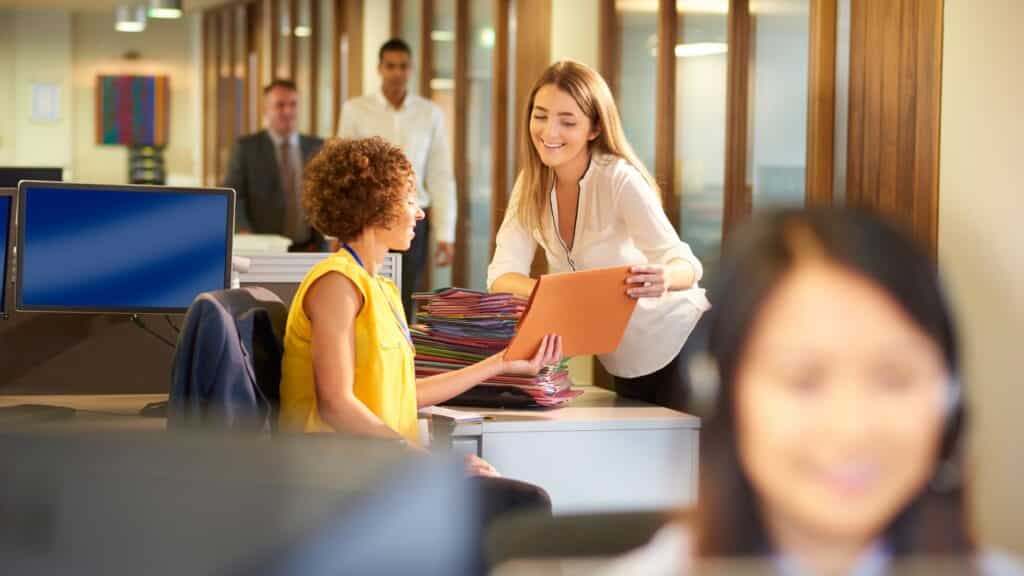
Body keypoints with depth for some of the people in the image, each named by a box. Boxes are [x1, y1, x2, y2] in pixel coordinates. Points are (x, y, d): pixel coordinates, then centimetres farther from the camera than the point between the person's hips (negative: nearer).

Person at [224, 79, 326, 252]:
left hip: (308, 251, 2)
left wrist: (319, 243, 2)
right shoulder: (246, 147, 4)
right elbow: (232, 197, -2)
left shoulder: (318, 148, 11)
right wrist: (244, 232, -18)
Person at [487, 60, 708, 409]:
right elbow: (502, 275, -14)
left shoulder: (619, 180, -23)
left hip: (680, 345, -5)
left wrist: (664, 279, -53)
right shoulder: (532, 184, -7)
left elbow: (685, 265, -29)